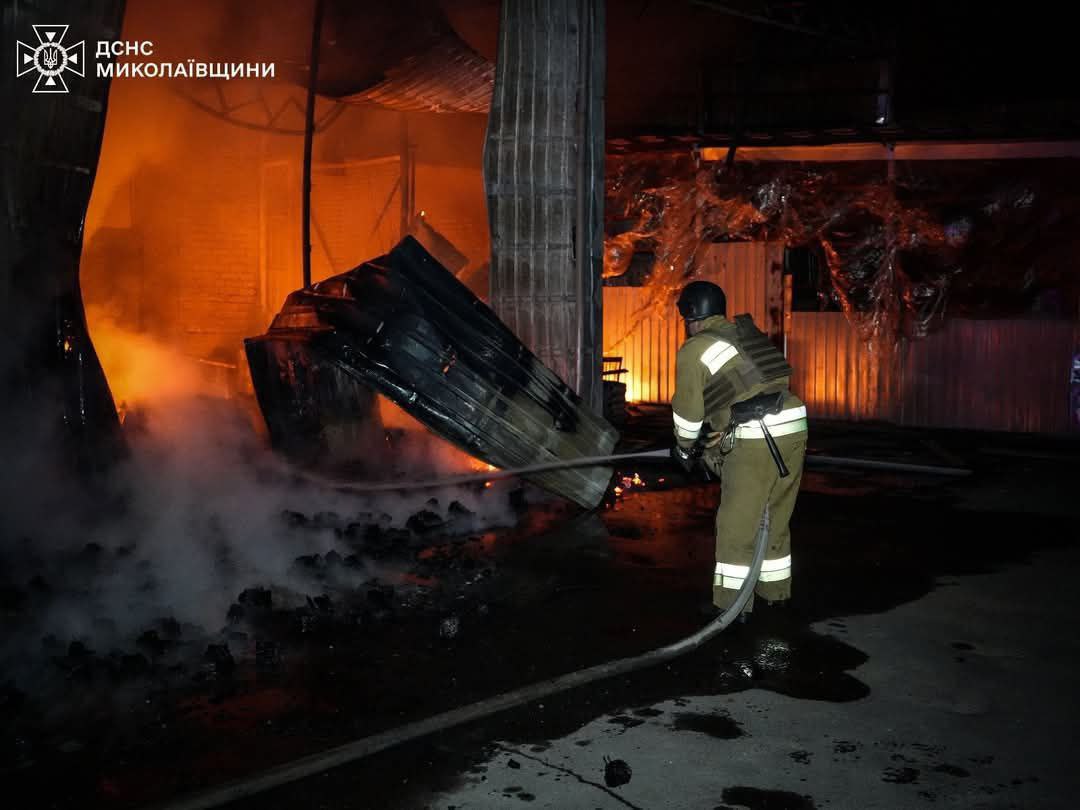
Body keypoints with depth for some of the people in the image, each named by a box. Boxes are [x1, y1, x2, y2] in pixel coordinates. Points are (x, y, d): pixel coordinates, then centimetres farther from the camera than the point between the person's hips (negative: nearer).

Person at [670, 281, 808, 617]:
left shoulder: (693, 350, -1)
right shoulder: (748, 332, 19)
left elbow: (688, 410, 4)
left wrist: (685, 448, 23)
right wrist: (718, 436, 32)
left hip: (755, 441, -7)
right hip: (794, 430, 7)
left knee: (737, 525, 4)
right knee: (776, 520, 19)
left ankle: (733, 603, 9)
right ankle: (774, 592, 30)